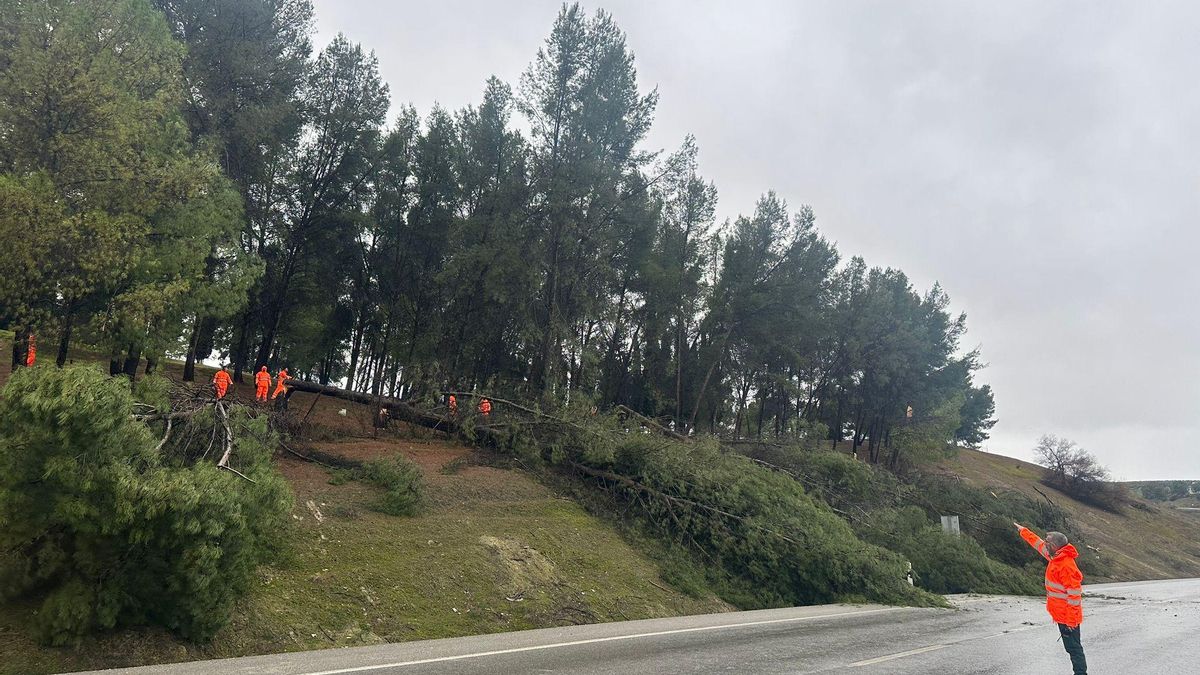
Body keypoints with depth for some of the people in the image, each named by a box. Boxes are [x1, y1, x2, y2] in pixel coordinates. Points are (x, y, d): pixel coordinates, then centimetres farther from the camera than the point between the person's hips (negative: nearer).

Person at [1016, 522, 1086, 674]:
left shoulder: (1067, 566, -25)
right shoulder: (1055, 557, 4)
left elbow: (1074, 594, -25)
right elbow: (1038, 544, 21)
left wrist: (1071, 619, -23)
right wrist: (1023, 531, 30)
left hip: (1068, 617, -9)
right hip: (1061, 615, 9)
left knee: (1074, 648, -3)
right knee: (1071, 647, 15)